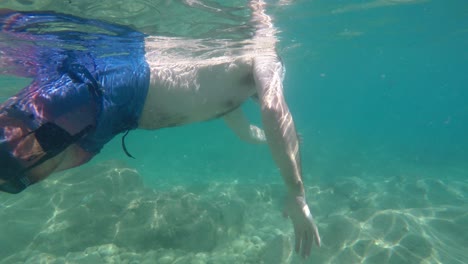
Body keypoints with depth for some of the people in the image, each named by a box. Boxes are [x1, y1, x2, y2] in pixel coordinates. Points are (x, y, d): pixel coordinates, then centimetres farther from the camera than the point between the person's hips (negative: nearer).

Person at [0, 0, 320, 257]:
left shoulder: (228, 88, 31)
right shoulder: (262, 53, 6)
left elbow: (247, 132, 47)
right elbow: (274, 108, -16)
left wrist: (278, 137, 63)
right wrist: (297, 194, -14)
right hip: (106, 86, -8)